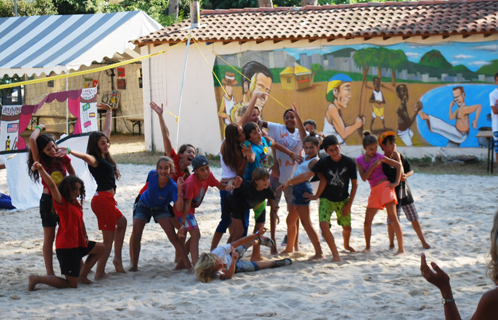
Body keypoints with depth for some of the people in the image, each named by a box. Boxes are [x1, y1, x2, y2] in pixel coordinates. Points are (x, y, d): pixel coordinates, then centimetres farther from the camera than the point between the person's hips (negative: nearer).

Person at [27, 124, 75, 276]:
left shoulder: (63, 158, 0)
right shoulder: (41, 161, -9)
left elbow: (73, 175, 17)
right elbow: (32, 140, -23)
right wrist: (39, 128, -6)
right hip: (48, 200, -3)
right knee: (49, 237, 3)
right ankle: (50, 273, 6)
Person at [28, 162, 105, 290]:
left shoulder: (75, 203, 11)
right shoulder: (62, 202, -14)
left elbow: (80, 220, 26)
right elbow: (51, 185, -30)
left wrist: (85, 235, 12)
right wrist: (40, 169, -45)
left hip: (77, 244, 9)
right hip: (66, 246, -9)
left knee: (101, 249, 27)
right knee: (72, 284, -6)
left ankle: (82, 275, 28)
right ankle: (37, 278, -2)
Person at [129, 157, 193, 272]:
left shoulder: (172, 186, -32)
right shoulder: (152, 174, -26)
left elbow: (179, 208, -44)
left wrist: (179, 189, -53)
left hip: (160, 209, -2)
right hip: (144, 205, 2)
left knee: (173, 236, -12)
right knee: (136, 236, -6)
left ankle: (188, 265, -8)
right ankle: (134, 265, 12)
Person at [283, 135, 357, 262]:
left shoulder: (349, 162, -12)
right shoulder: (323, 162, -13)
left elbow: (354, 184, -4)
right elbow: (307, 175, -20)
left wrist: (349, 204, -5)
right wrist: (289, 182, -33)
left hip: (343, 200, 1)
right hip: (327, 199, -1)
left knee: (347, 227, 10)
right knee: (324, 224, -22)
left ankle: (346, 245, 45)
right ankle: (335, 254, -14)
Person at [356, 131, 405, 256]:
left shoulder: (379, 157, -3)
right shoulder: (360, 160, 7)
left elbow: (398, 165, -1)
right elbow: (364, 177, -3)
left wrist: (396, 182, -8)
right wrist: (372, 166, -15)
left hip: (384, 186, -5)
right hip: (374, 190, 5)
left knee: (392, 217, -13)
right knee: (367, 222, 7)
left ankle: (401, 248, -17)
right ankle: (367, 247, 26)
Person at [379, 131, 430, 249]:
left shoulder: (400, 156, 4)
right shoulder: (383, 161, -15)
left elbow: (411, 170, 10)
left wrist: (406, 175, -10)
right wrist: (398, 160, -19)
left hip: (405, 193, 5)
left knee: (414, 219, 8)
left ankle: (423, 242, 16)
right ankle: (391, 244, 19)